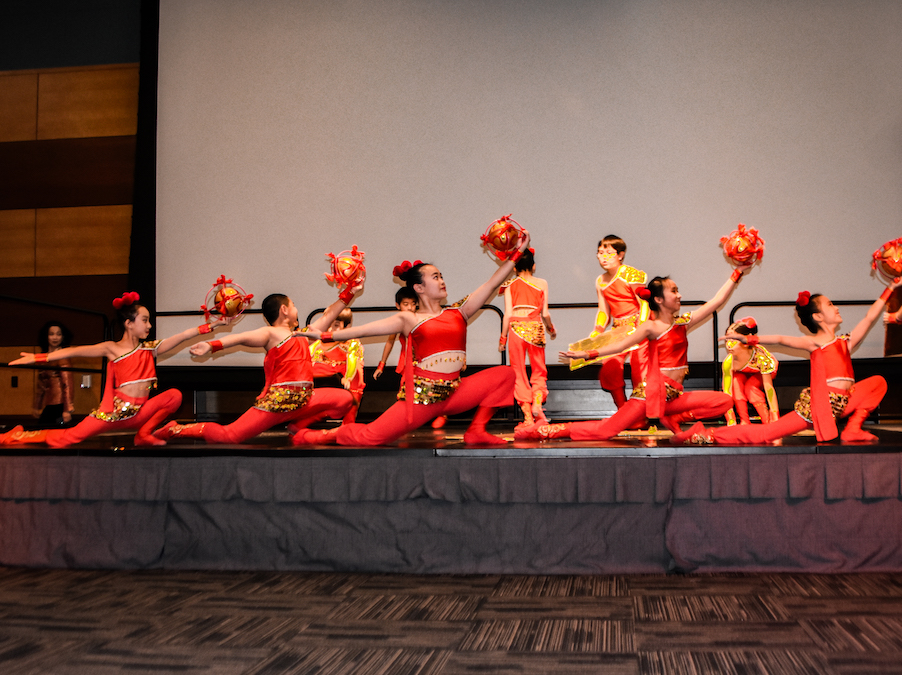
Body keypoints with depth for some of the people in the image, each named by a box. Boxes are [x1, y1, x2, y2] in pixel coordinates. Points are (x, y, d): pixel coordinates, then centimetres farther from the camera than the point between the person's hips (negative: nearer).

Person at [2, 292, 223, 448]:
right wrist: (38, 358, -11)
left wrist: (209, 326, 1)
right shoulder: (112, 349, -2)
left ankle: (144, 434, -2)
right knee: (68, 438, -11)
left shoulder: (150, 348, 10)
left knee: (174, 395, -14)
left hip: (138, 414, 4)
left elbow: (182, 336, 7)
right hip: (114, 411, -4)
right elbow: (74, 351, -6)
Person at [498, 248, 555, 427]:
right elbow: (545, 313, 6)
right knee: (539, 370, 14)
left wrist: (503, 337, 7)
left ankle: (527, 415, 0)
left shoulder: (510, 285, 5)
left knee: (519, 372, 6)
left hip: (516, 328, 0)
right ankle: (537, 404, -11)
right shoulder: (542, 283, 7)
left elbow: (508, 314, 0)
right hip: (536, 328, 1)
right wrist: (551, 329, 24)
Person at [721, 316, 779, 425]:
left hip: (763, 371, -2)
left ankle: (767, 421, -15)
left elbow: (769, 388, -37)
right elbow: (727, 393, -33)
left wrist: (775, 419, -39)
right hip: (743, 373, 2)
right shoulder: (728, 362, -35)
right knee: (736, 381, -29)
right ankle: (744, 421, -16)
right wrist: (731, 423, -35)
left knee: (750, 387, -30)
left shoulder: (761, 357, -41)